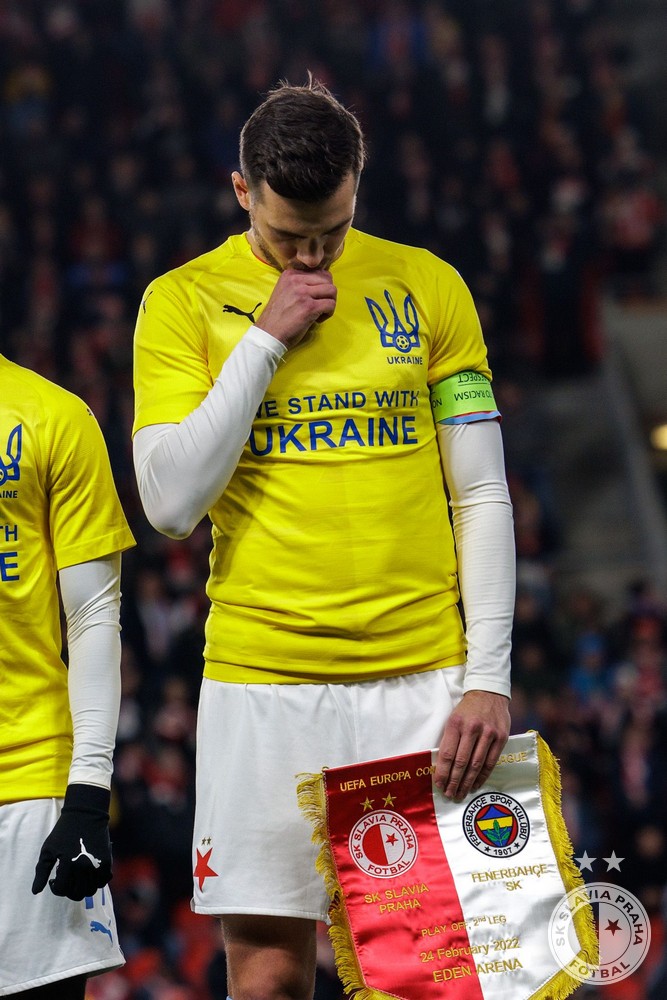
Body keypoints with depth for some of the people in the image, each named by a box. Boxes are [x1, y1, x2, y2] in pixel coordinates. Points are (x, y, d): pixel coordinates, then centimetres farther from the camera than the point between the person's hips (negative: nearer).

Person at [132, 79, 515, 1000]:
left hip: (424, 680, 1)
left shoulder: (427, 287, 6)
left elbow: (481, 496, 7)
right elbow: (171, 502, -7)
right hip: (260, 681, -1)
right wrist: (266, 339, -10)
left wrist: (489, 674, -2)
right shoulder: (184, 302, 3)